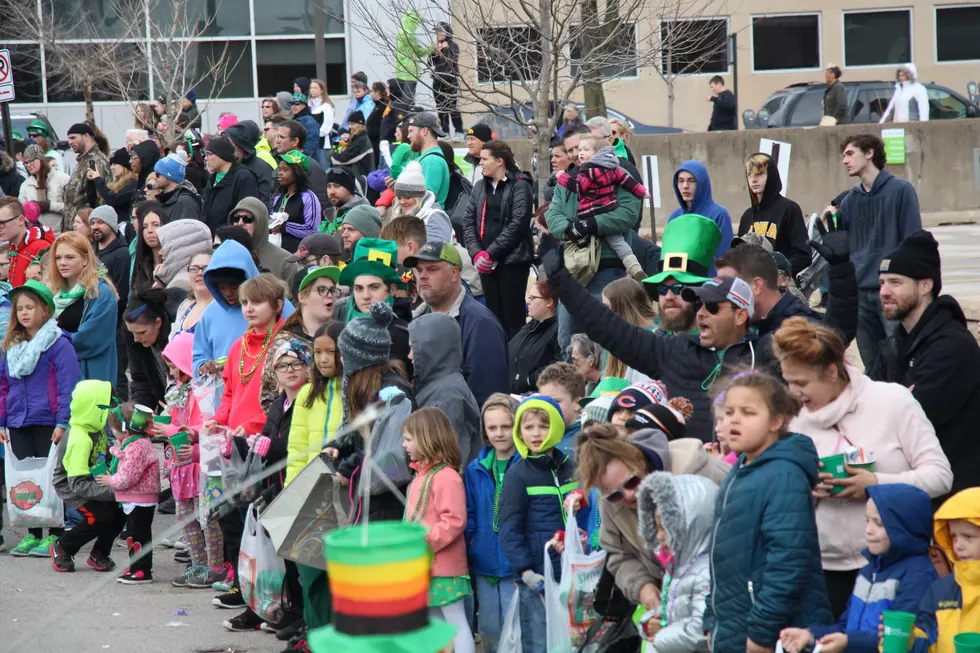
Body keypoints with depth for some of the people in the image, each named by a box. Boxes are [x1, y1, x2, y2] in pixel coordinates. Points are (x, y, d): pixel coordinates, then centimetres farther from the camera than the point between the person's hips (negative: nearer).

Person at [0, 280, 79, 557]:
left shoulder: (59, 344, -7)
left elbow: (67, 386, -11)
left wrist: (63, 422, -17)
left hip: (48, 424, -6)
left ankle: (54, 536, 4)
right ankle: (32, 535, 14)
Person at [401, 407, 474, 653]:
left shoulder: (446, 477, -17)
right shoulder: (421, 474, 13)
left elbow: (454, 522, -23)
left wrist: (423, 544, -22)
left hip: (444, 567, -10)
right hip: (425, 566, 10)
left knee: (456, 623, -6)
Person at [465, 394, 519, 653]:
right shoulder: (475, 470, 6)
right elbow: (469, 519, 12)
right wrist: (465, 561, 5)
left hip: (515, 567, -5)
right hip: (484, 567, 5)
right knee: (489, 632, 14)